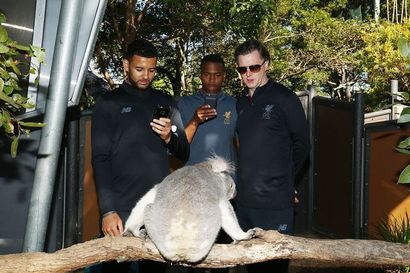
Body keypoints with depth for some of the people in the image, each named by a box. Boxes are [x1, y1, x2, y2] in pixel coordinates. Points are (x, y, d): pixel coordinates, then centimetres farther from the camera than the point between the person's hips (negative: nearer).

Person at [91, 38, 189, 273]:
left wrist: (169, 137, -9)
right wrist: (108, 210, -14)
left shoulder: (166, 102, 12)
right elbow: (101, 160, -4)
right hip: (121, 210, -2)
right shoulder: (108, 104, 3)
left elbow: (184, 154, 13)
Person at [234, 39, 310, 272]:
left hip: (275, 201, -6)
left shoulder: (284, 98, -6)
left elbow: (301, 143, -2)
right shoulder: (241, 103, 12)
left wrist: (284, 176, 4)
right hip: (245, 199, 6)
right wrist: (246, 175, 9)